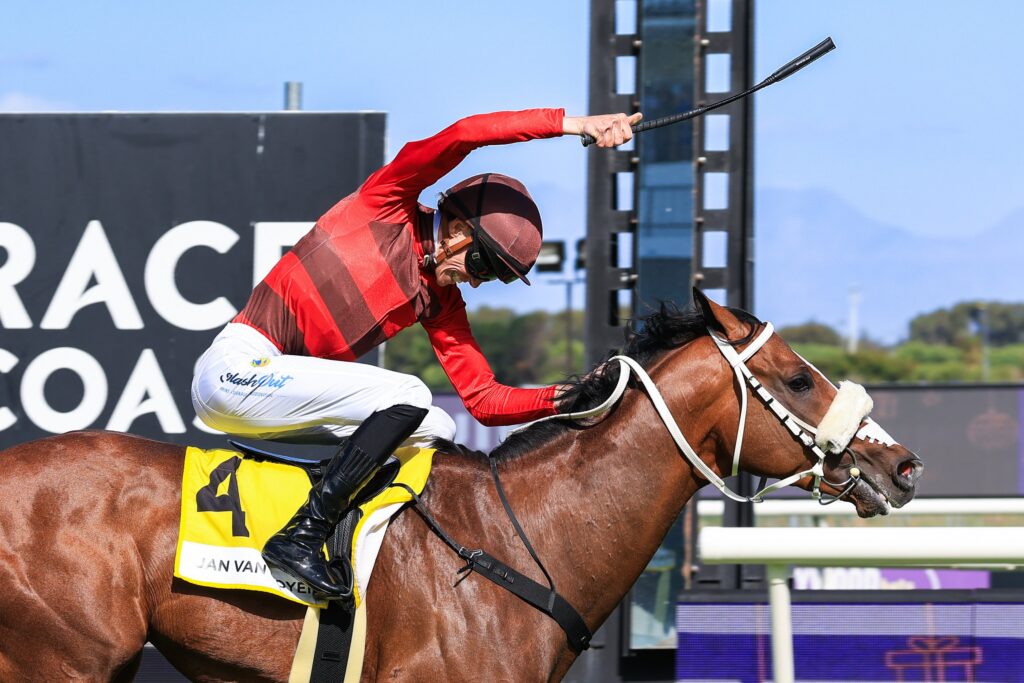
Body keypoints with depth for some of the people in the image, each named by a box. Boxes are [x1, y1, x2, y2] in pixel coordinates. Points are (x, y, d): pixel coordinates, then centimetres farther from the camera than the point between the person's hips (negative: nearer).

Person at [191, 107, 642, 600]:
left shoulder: (440, 304, 13)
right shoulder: (387, 204, -5)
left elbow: (484, 401, 11)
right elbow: (464, 135, -19)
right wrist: (571, 124, -23)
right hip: (238, 369, -9)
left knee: (435, 432, 6)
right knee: (408, 397, -22)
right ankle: (301, 537, -25)